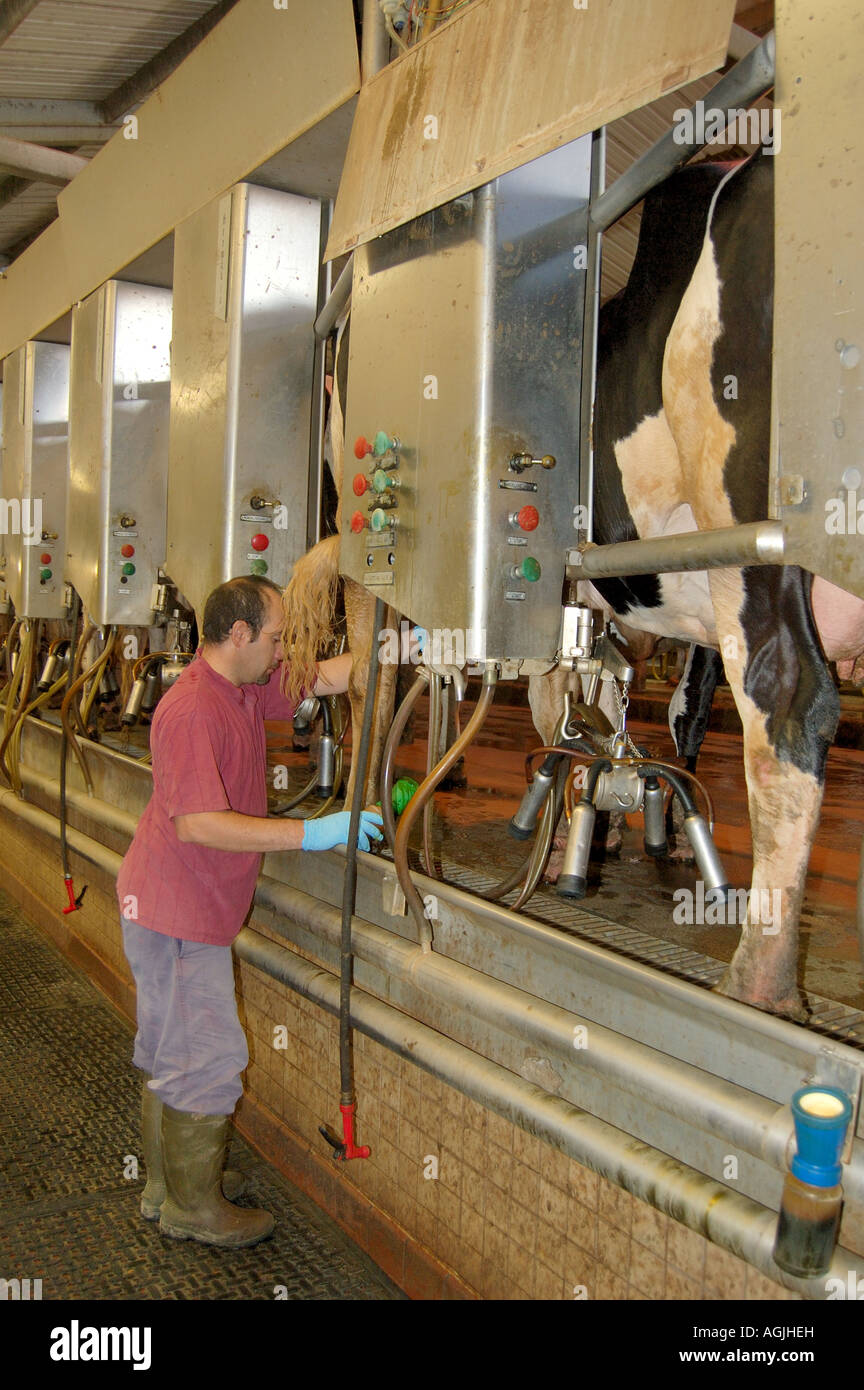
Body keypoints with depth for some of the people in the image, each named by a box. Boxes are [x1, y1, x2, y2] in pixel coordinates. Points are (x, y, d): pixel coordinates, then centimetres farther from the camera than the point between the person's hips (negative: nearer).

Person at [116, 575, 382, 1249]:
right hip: (177, 913, -10)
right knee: (209, 1058, 2)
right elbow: (198, 824, -30)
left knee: (169, 1052, 21)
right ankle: (194, 1208, 20)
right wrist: (310, 833, -31)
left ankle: (169, 1185, 38)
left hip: (193, 909, 10)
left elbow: (324, 677, 12)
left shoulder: (245, 689, 5)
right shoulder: (193, 710, -24)